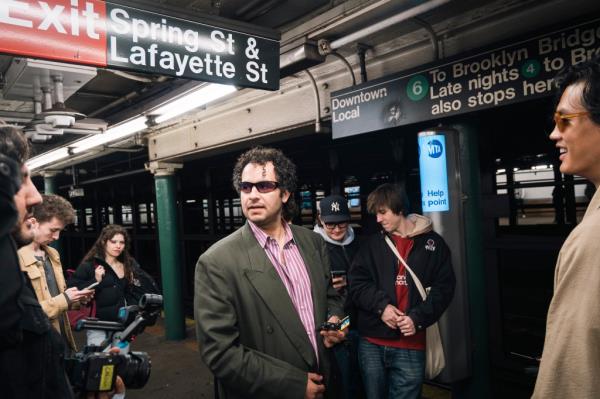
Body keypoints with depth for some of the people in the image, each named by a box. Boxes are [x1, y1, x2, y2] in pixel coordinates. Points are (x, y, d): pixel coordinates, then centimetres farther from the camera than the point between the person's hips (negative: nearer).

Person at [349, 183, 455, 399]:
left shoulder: (432, 243, 2)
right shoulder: (372, 243, 7)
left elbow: (444, 287, -1)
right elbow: (356, 283, 1)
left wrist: (418, 318, -13)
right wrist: (380, 305, -14)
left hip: (411, 346, -2)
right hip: (371, 343, 2)